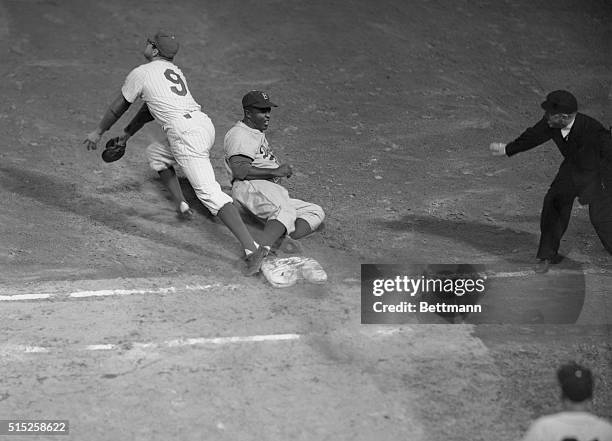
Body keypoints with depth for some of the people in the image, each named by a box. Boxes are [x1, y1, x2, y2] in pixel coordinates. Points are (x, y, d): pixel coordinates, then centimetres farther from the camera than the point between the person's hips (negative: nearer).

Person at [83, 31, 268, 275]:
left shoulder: (140, 73, 5)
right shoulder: (174, 71, 29)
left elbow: (119, 107, 17)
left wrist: (98, 132, 33)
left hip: (185, 133, -8)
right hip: (205, 124, 8)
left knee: (209, 193, -16)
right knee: (156, 154, 31)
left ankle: (252, 248, -29)